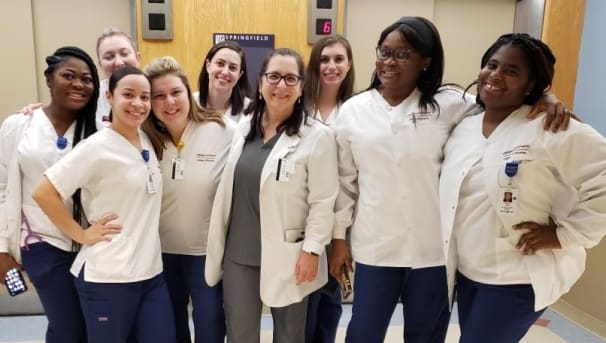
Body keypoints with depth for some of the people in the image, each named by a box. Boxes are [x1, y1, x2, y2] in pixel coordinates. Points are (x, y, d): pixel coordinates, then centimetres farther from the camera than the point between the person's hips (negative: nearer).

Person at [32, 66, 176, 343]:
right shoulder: (97, 147, -13)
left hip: (151, 272, 6)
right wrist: (82, 235, -9)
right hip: (108, 277, -6)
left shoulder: (148, 140, 6)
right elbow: (43, 193, -14)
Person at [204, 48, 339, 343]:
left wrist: (312, 250, -13)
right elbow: (228, 188, 11)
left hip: (287, 255, -4)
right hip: (239, 253, 4)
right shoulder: (244, 126, 5)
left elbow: (323, 202, -11)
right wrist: (217, 244, 12)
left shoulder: (317, 135, -11)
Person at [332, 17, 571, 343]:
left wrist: (545, 100, -16)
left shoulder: (448, 105, -3)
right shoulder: (352, 111, 0)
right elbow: (345, 181, 5)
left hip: (434, 250, 0)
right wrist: (338, 237, 7)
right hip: (375, 248, 1)